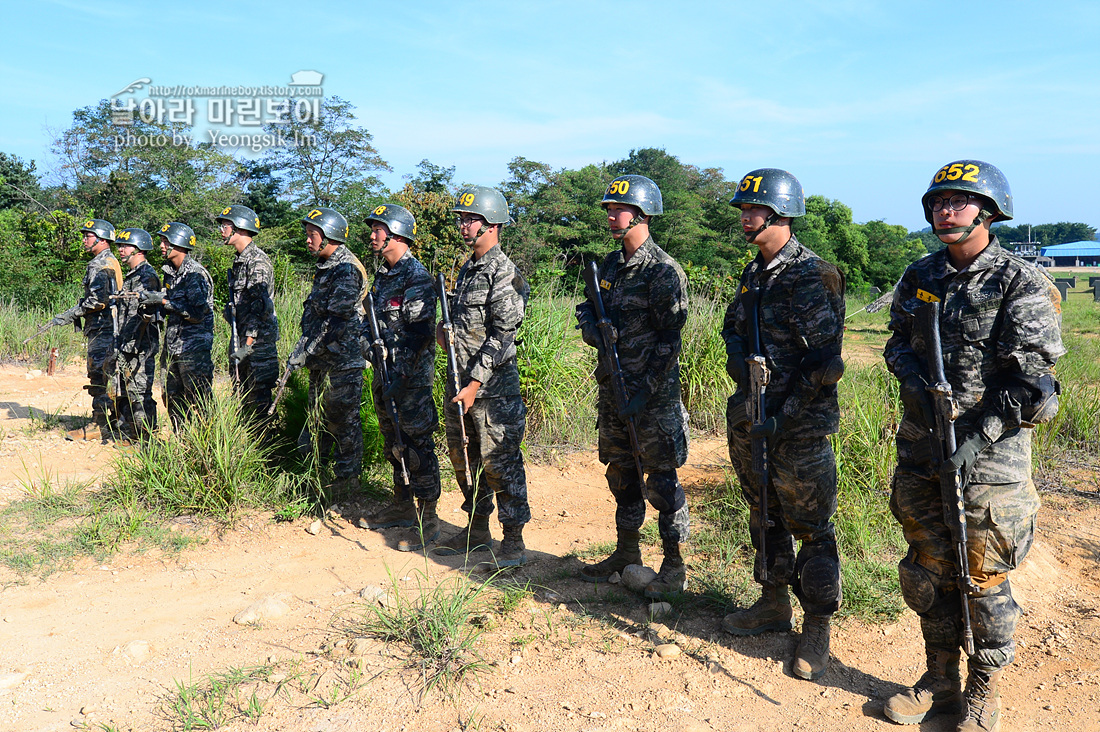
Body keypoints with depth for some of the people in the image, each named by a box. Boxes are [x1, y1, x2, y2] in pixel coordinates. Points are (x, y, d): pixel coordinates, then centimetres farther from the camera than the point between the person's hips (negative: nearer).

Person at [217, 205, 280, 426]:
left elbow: (260, 306, -20)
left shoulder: (258, 262, -14)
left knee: (258, 398, -4)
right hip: (241, 338, 10)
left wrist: (249, 344, -22)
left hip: (259, 339, -10)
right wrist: (236, 341, 13)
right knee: (241, 394, 14)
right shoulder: (239, 261, 16)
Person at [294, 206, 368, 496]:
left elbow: (336, 320, -22)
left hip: (343, 361, -10)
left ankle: (346, 484, 8)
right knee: (318, 414, 19)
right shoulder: (325, 266, 14)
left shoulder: (347, 270, -17)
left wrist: (306, 351, -19)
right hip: (321, 358, 10)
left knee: (344, 420, -1)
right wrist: (305, 346, 13)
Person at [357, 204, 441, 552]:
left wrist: (401, 374, -23)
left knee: (418, 447, -4)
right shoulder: (382, 274, 14)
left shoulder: (416, 276, -14)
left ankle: (427, 519, 5)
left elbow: (419, 332, -20)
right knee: (393, 444, 17)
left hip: (412, 378, -9)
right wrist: (368, 342, 9)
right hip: (385, 374, 9)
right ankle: (402, 506, 31)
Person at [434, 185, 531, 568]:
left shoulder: (505, 273, -13)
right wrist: (444, 330, 4)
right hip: (460, 381, 9)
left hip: (492, 386, -9)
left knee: (498, 461, -3)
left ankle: (514, 540, 9)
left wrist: (474, 384, -20)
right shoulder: (467, 269, 15)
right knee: (463, 456, 15)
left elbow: (502, 335, -18)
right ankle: (477, 532, 29)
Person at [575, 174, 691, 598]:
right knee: (621, 476, 17)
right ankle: (626, 554, 32)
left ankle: (674, 567, 15)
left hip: (653, 395, -8)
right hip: (612, 389, 8)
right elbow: (588, 311, 18)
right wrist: (592, 327, -6)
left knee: (660, 482, 1)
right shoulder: (609, 265, 11)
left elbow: (669, 341, -16)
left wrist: (644, 393, -19)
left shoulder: (664, 272, -13)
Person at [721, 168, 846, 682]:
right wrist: (742, 363, -2)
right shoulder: (753, 274, 10)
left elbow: (825, 364, -18)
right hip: (750, 420, 8)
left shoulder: (812, 277, -15)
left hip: (800, 427, -8)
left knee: (811, 528, 4)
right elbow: (732, 328, 20)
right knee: (764, 516, 19)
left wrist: (782, 418, -18)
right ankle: (773, 605, 35)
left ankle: (817, 630, 17)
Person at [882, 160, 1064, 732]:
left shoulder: (1020, 285, -9)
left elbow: (1033, 383, -13)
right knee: (927, 571, 13)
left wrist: (977, 438, -20)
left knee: (983, 577, 5)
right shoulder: (919, 277, 7)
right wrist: (913, 376, -2)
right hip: (920, 448, 5)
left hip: (990, 453, -5)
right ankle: (940, 681, 30)